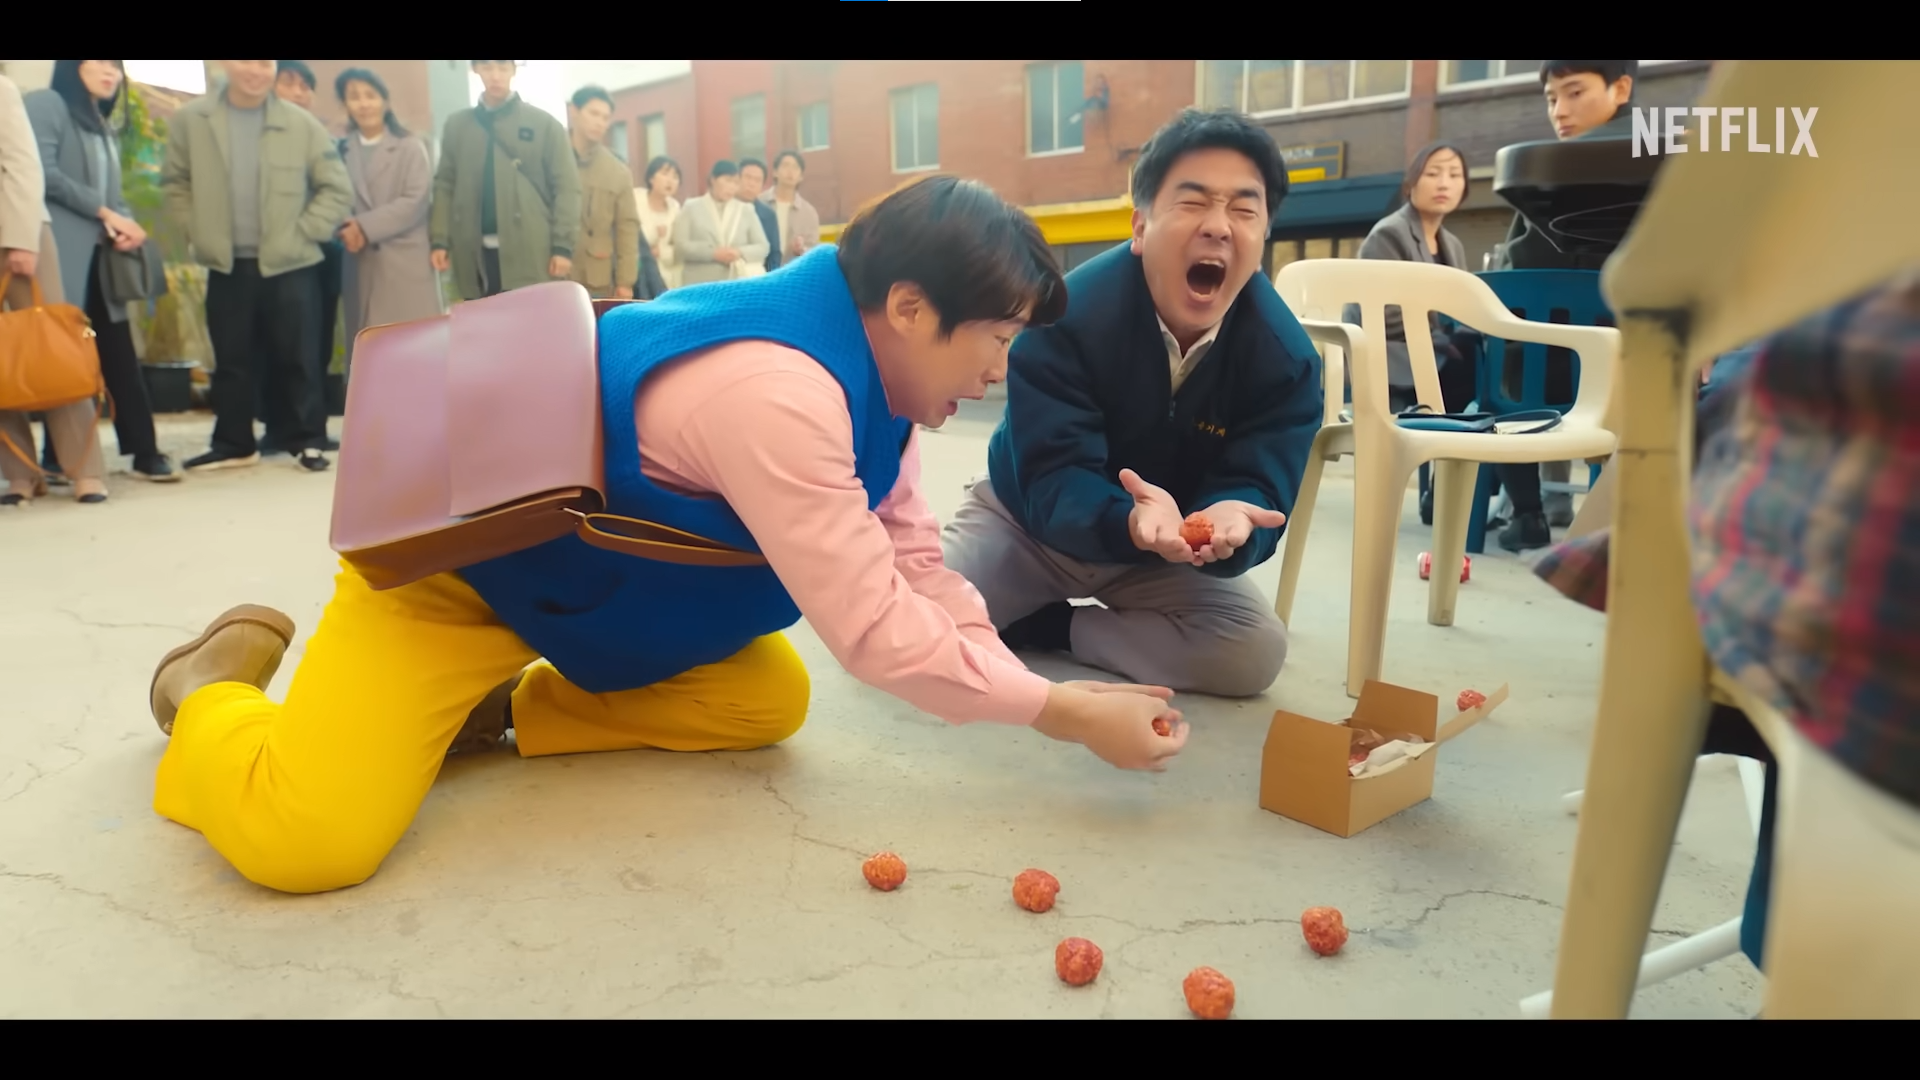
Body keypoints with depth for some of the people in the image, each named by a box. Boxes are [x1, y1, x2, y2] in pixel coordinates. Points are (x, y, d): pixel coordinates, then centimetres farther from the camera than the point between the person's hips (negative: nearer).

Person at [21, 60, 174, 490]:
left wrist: (124, 223, -1)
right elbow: (43, 173, -12)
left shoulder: (107, 126, 23)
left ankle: (145, 451, 3)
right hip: (63, 253, -7)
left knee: (119, 353, 3)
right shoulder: (46, 104, 0)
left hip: (101, 254, 7)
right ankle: (61, 459, 0)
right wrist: (105, 213, -13)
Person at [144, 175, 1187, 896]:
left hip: (585, 573, 9)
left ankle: (496, 706, 10)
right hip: (454, 559, -9)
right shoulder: (777, 390, -36)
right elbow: (873, 626, -34)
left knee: (770, 702, 0)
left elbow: (910, 558, -2)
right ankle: (213, 688, 15)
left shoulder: (869, 366, -4)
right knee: (307, 840, -20)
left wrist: (1024, 675, -12)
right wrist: (1062, 712, -24)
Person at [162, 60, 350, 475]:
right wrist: (196, 231, 2)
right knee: (231, 360, 9)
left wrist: (301, 234, -5)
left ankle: (306, 441, 14)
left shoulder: (301, 124, -3)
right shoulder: (190, 120, 3)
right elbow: (174, 181, 13)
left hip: (289, 265, -2)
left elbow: (337, 188, 1)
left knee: (296, 358, 3)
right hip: (226, 265, 2)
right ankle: (234, 444, 20)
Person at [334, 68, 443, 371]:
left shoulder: (410, 146, 2)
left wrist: (365, 227, -12)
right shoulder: (343, 150, 11)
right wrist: (346, 227, -15)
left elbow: (416, 201, -7)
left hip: (407, 262, -3)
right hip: (363, 267, 3)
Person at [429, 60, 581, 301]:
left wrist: (562, 246, -10)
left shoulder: (543, 124, 5)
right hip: (476, 258, 3)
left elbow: (566, 187, -1)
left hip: (531, 256, -3)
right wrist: (440, 240, 1)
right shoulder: (456, 125, 14)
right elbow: (445, 185, 13)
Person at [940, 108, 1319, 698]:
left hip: (1167, 548, 2)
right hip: (1028, 521, -2)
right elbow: (1052, 483, -32)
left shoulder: (1286, 356, -18)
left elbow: (1257, 489, -23)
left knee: (1255, 650, -22)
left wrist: (1225, 523, -49)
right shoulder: (1065, 315, -27)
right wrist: (1132, 521, -54)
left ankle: (1049, 628, -2)